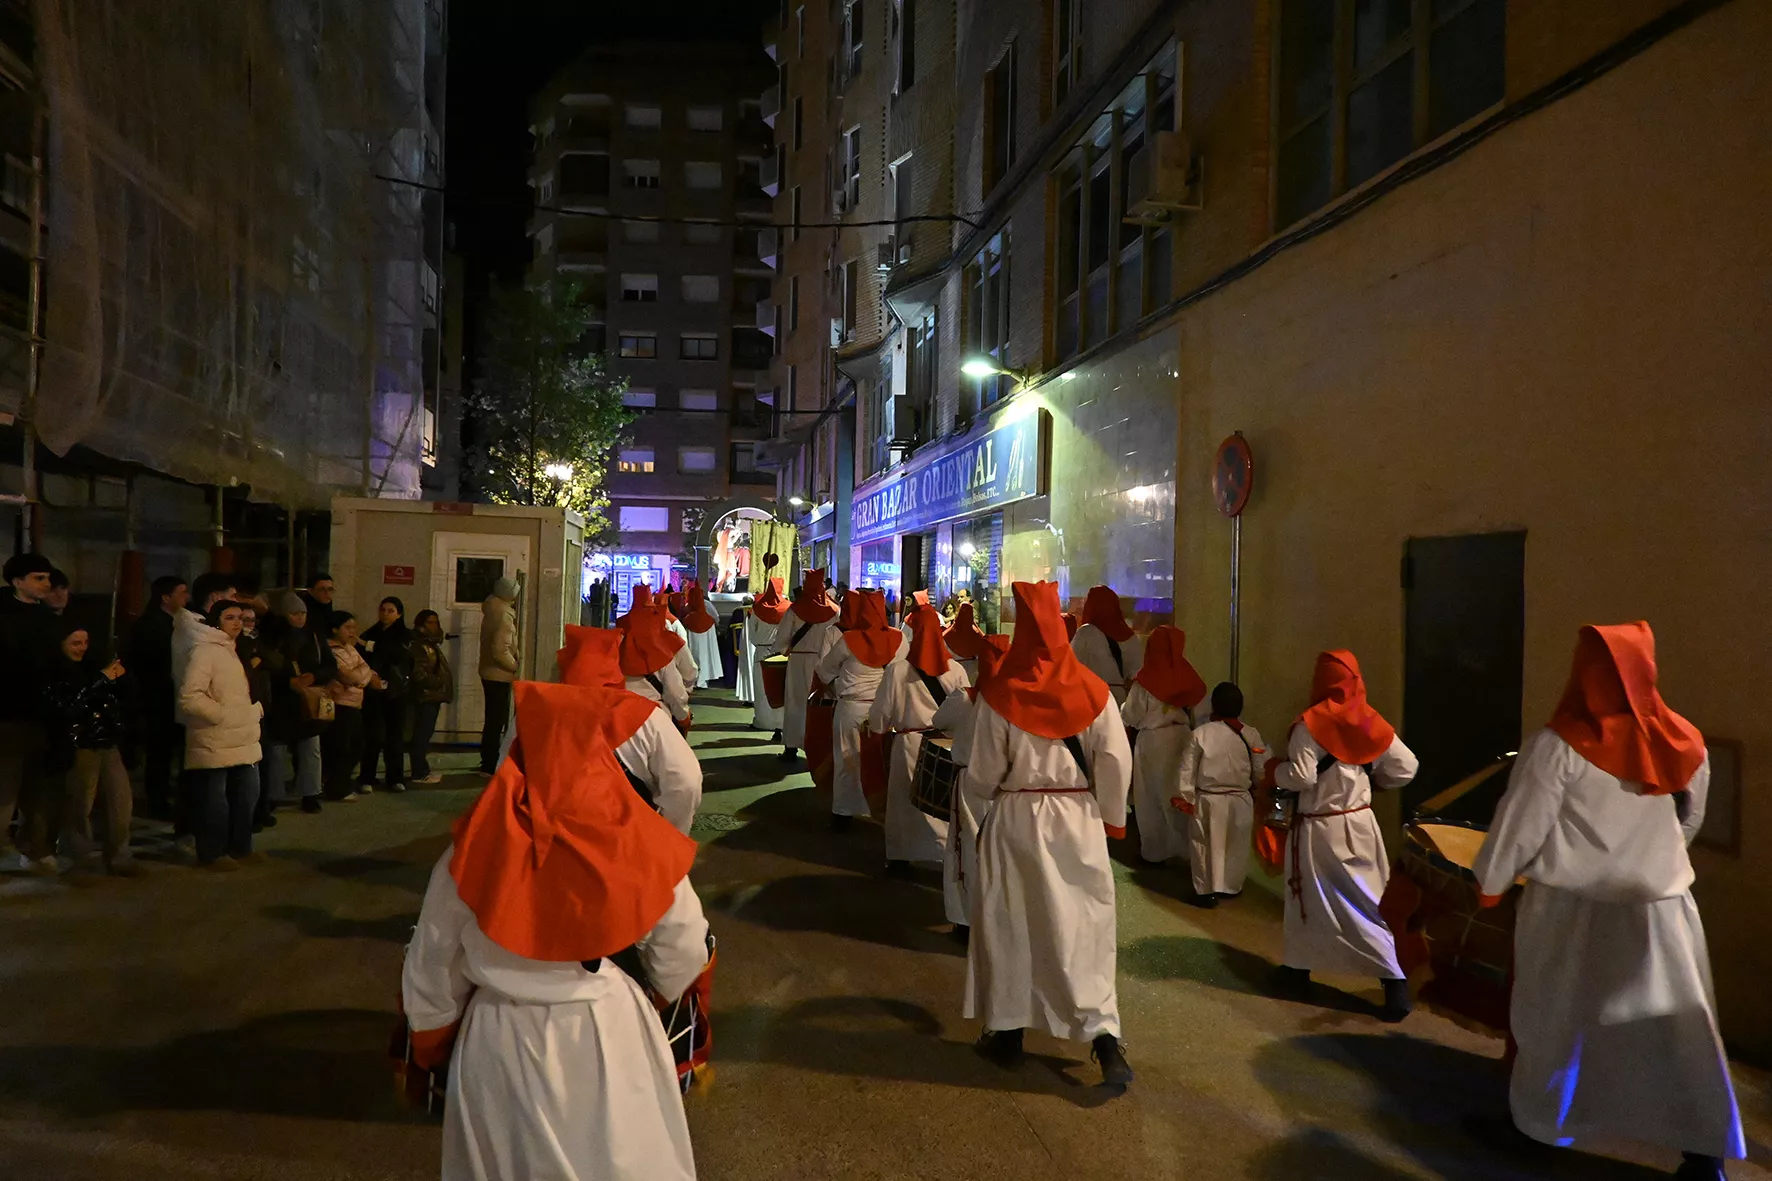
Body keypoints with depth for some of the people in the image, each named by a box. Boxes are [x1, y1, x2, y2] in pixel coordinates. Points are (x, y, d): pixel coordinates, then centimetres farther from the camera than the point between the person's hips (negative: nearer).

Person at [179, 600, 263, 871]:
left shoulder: (235, 651, 16)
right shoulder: (205, 651, -14)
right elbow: (189, 697, -22)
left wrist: (256, 709, 10)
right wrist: (222, 715, -19)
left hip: (243, 741, 9)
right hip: (215, 743, -9)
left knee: (246, 797, 16)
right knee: (214, 802, 0)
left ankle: (240, 848, 27)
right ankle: (211, 854, 13)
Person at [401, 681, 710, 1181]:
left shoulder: (473, 854, -18)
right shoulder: (640, 847, -19)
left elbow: (430, 972, -6)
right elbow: (683, 956, -7)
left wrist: (434, 1045, 13)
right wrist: (661, 993, 16)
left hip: (501, 1048, 1)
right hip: (612, 1040, 0)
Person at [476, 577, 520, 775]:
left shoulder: (491, 611, 9)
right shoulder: (505, 616, -19)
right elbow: (500, 650, -26)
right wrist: (516, 666, -16)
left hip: (490, 673, 9)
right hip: (500, 676, -9)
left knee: (494, 720, 17)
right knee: (498, 721, -4)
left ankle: (487, 763, 25)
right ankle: (490, 765, 0)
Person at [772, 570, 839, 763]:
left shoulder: (795, 609, -5)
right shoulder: (833, 610, -3)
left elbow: (782, 636, -4)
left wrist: (785, 650, 14)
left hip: (799, 660, -1)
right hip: (825, 662, 1)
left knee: (795, 702, 7)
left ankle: (791, 747, 8)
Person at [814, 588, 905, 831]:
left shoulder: (847, 640, -12)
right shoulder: (899, 639, -7)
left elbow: (824, 671, 2)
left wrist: (838, 689, 18)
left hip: (851, 708, -2)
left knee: (848, 761, 11)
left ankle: (843, 812, 20)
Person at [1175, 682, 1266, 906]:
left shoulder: (1199, 733, -13)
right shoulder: (1252, 735, -8)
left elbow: (1186, 770, -9)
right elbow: (1260, 772, -1)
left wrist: (1184, 798, 1)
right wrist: (1252, 791, 17)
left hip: (1206, 801, -2)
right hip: (1240, 801, 2)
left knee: (1205, 846, 13)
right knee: (1236, 847, 19)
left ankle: (1206, 890, 20)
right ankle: (1231, 887, 33)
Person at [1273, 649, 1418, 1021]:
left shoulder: (1311, 723, -16)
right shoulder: (1371, 722, -1)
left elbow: (1302, 778, -19)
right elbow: (1405, 768, 4)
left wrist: (1273, 771, -1)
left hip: (1318, 827, -4)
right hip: (1360, 823, 4)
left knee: (1308, 899, 13)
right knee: (1372, 902, 8)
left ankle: (1298, 969, 26)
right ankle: (1396, 982, 2)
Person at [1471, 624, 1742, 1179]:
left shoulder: (1558, 745, -18)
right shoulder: (1685, 744, -3)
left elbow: (1519, 824, -11)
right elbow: (1689, 820, 13)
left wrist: (1491, 880, 5)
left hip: (1572, 908, -3)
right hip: (1659, 908, 3)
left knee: (1555, 1021, 12)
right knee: (1680, 1028, 12)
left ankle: (1536, 1121, 27)